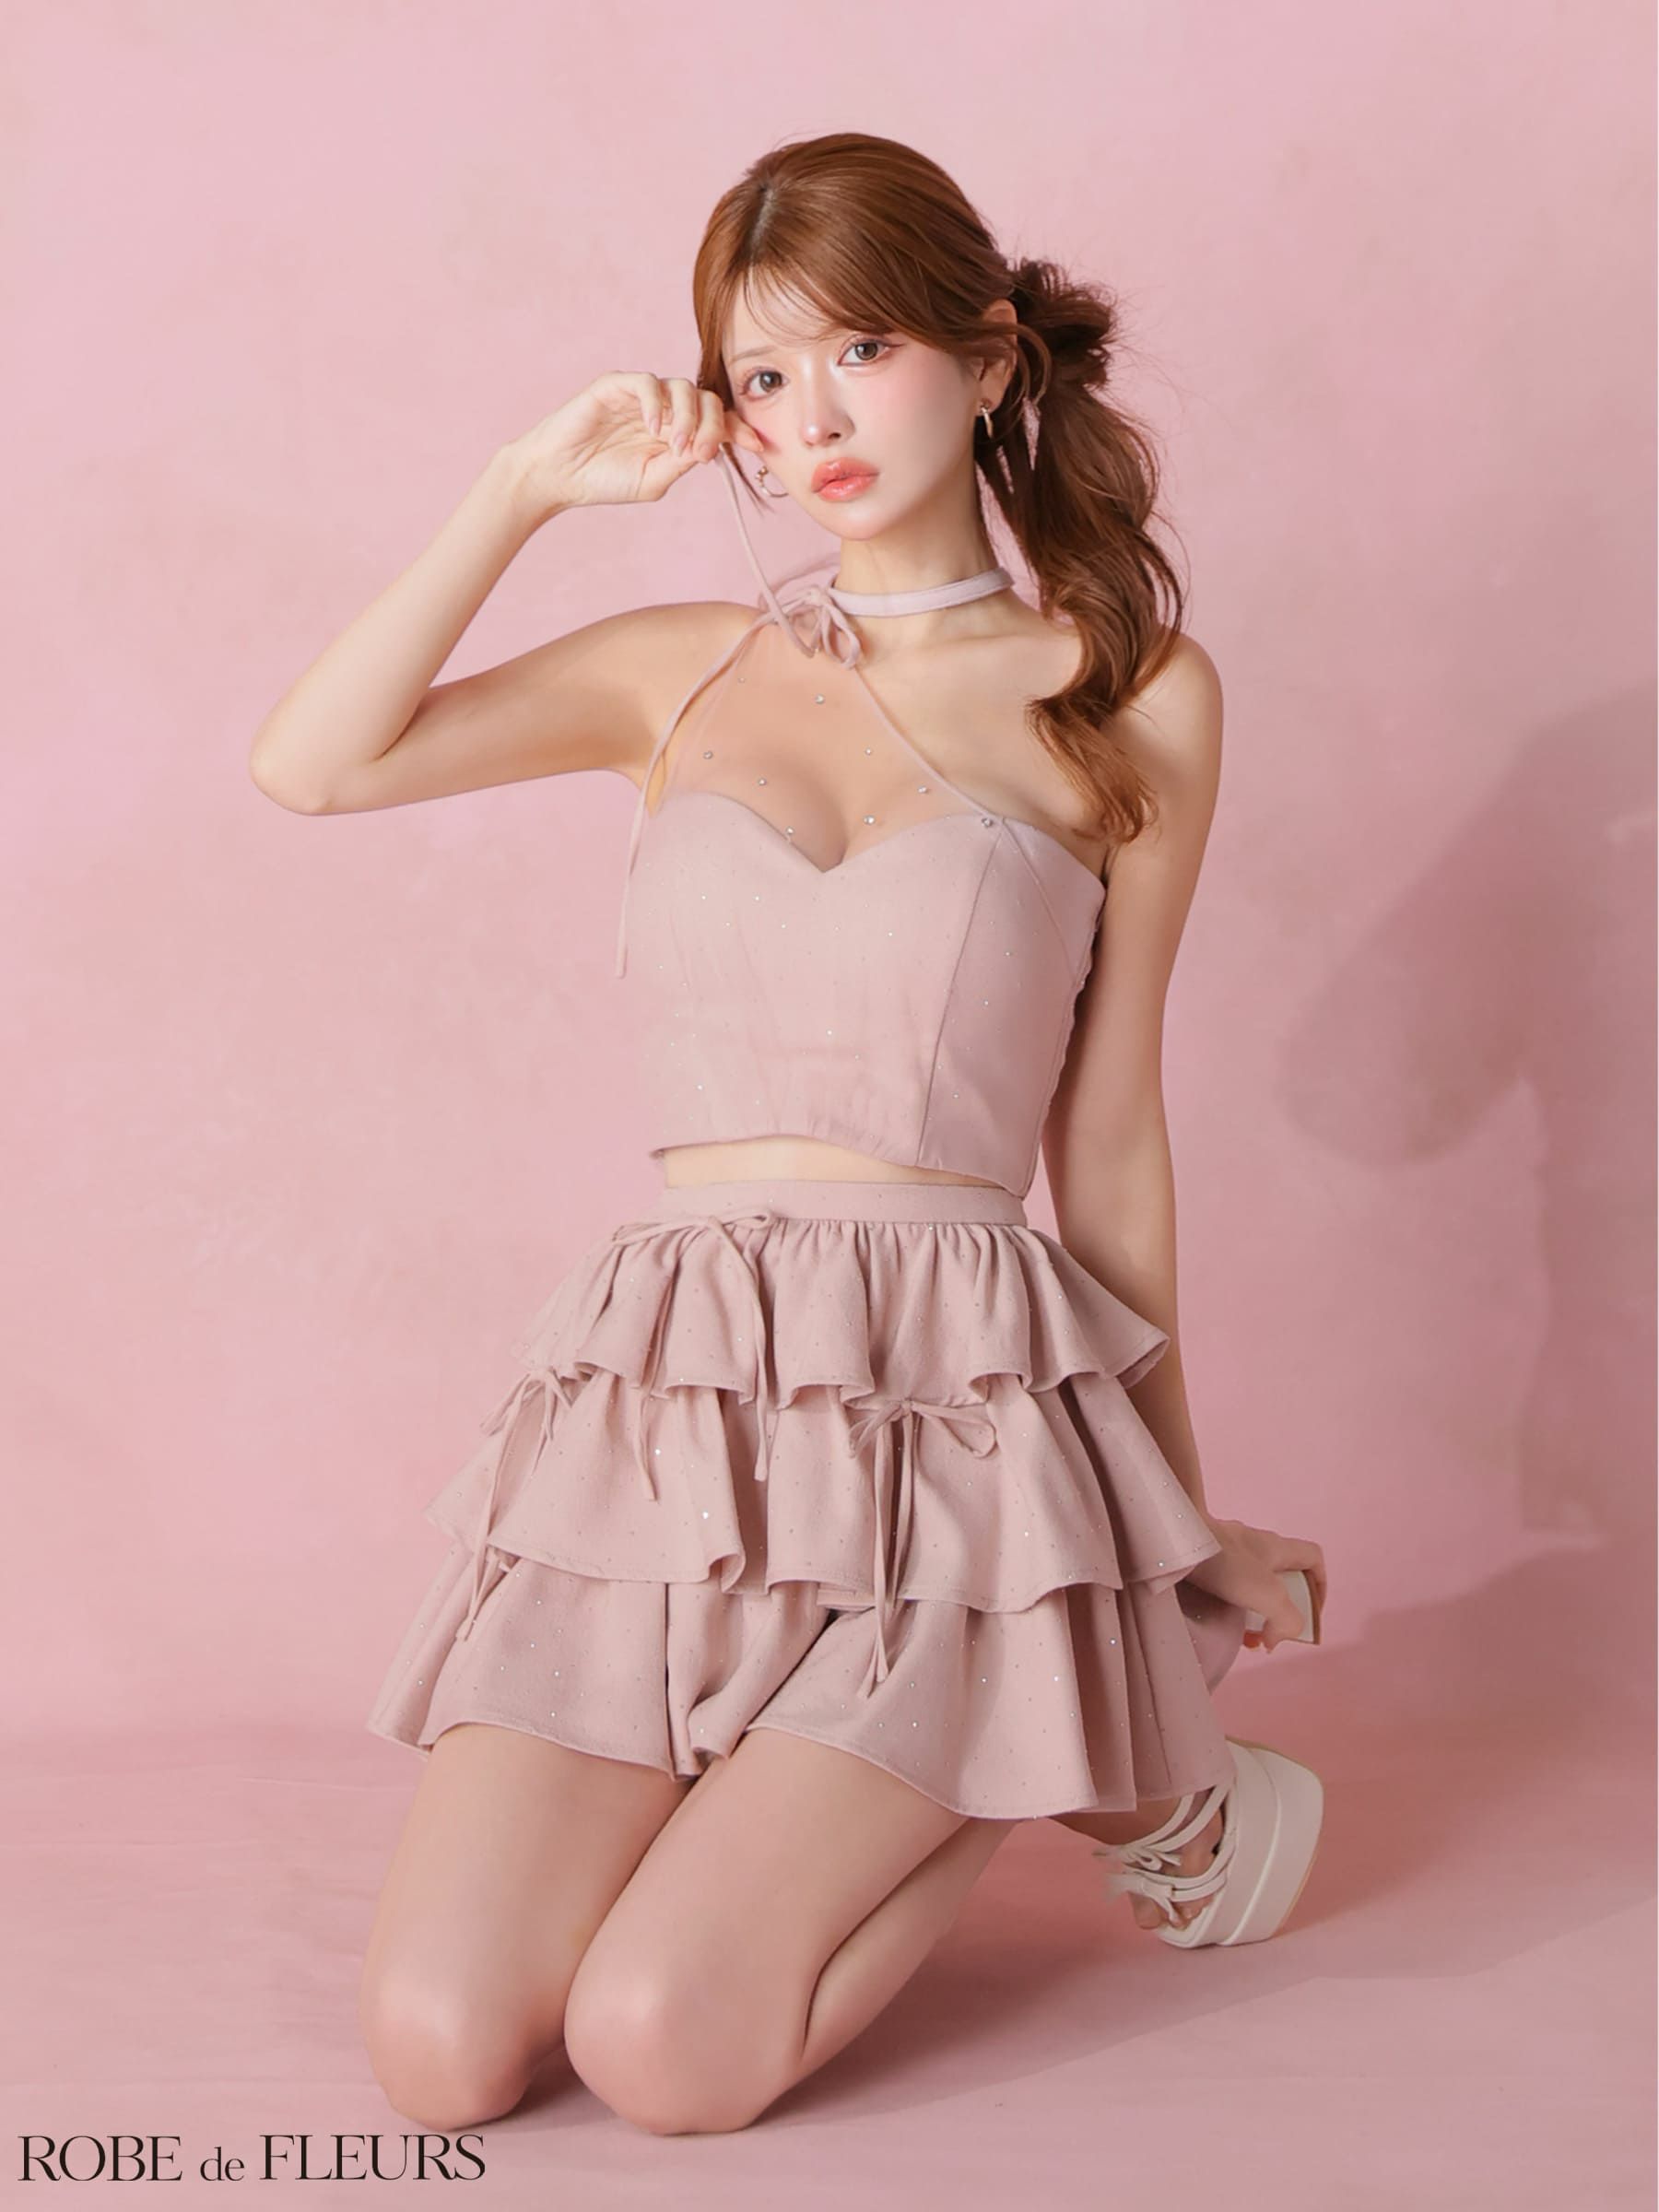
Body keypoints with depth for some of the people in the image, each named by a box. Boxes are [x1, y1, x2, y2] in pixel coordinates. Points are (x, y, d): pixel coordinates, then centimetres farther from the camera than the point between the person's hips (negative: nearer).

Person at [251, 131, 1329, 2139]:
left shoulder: (1131, 695, 5)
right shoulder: (683, 670, 13)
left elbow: (1107, 1129, 10)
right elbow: (310, 763, 3)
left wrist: (1188, 1515, 15)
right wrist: (528, 489, 3)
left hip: (950, 1405, -3)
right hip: (660, 1392, 3)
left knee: (663, 2047, -16)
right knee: (440, 2051, -11)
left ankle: (1073, 1759, 11)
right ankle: (796, 1803, 19)